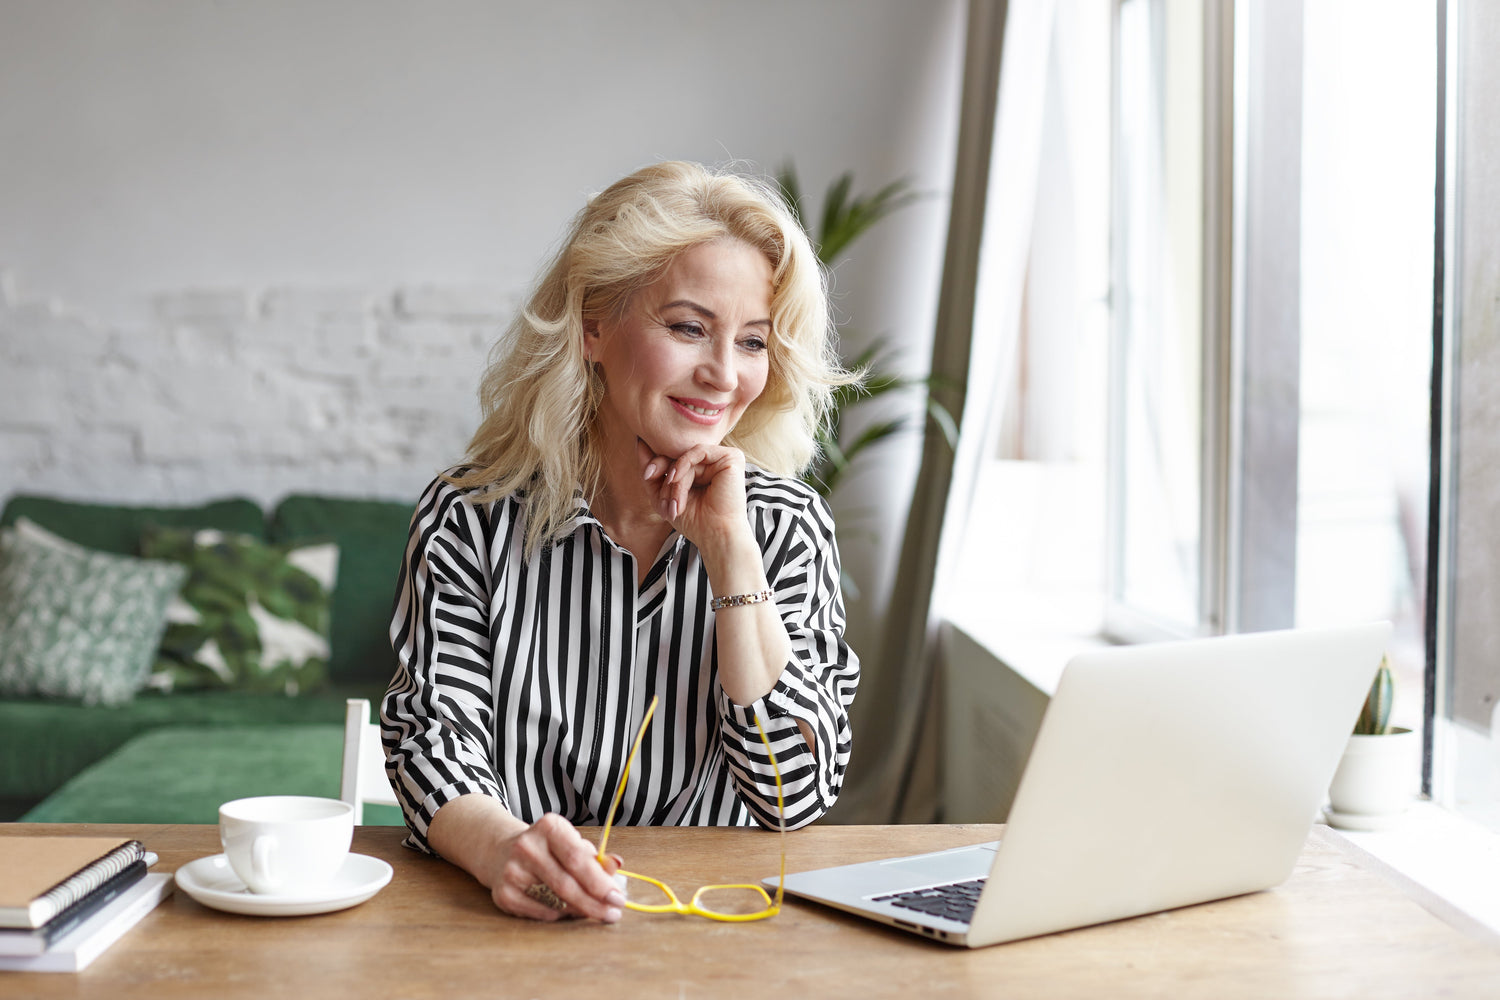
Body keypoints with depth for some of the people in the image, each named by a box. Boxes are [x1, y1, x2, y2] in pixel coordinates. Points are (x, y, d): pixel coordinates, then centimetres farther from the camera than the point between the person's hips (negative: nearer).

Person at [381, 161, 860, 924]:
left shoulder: (787, 526, 1)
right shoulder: (471, 517, -2)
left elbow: (798, 796, -6)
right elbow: (435, 739, -8)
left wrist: (731, 555, -12)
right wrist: (502, 847, -29)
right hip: (516, 920, 1)